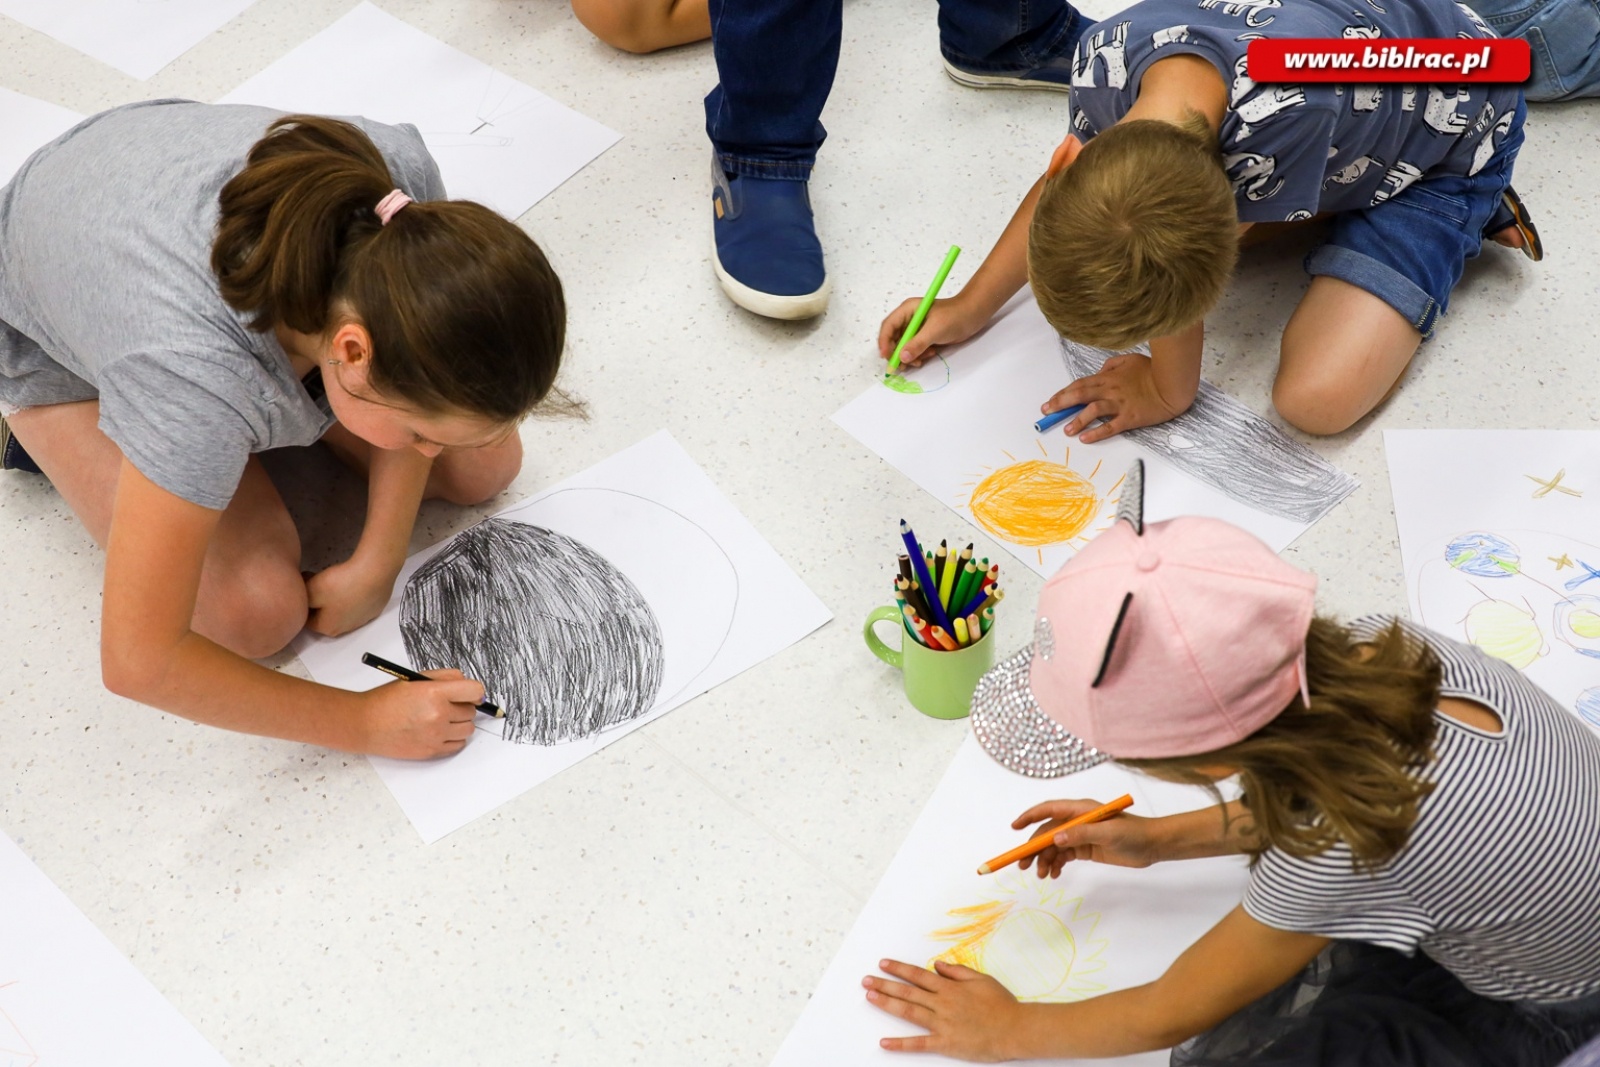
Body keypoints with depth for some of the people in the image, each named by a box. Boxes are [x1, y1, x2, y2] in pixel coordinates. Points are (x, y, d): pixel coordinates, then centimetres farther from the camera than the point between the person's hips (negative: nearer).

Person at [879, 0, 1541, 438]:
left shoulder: (1288, 112, -48)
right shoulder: (1106, 54, -30)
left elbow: (1186, 269, -30)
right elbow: (1071, 178, -7)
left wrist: (1167, 391, -14)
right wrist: (972, 306, -5)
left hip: (1455, 129, -5)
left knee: (1318, 399, -20)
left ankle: (1469, 211, 3)